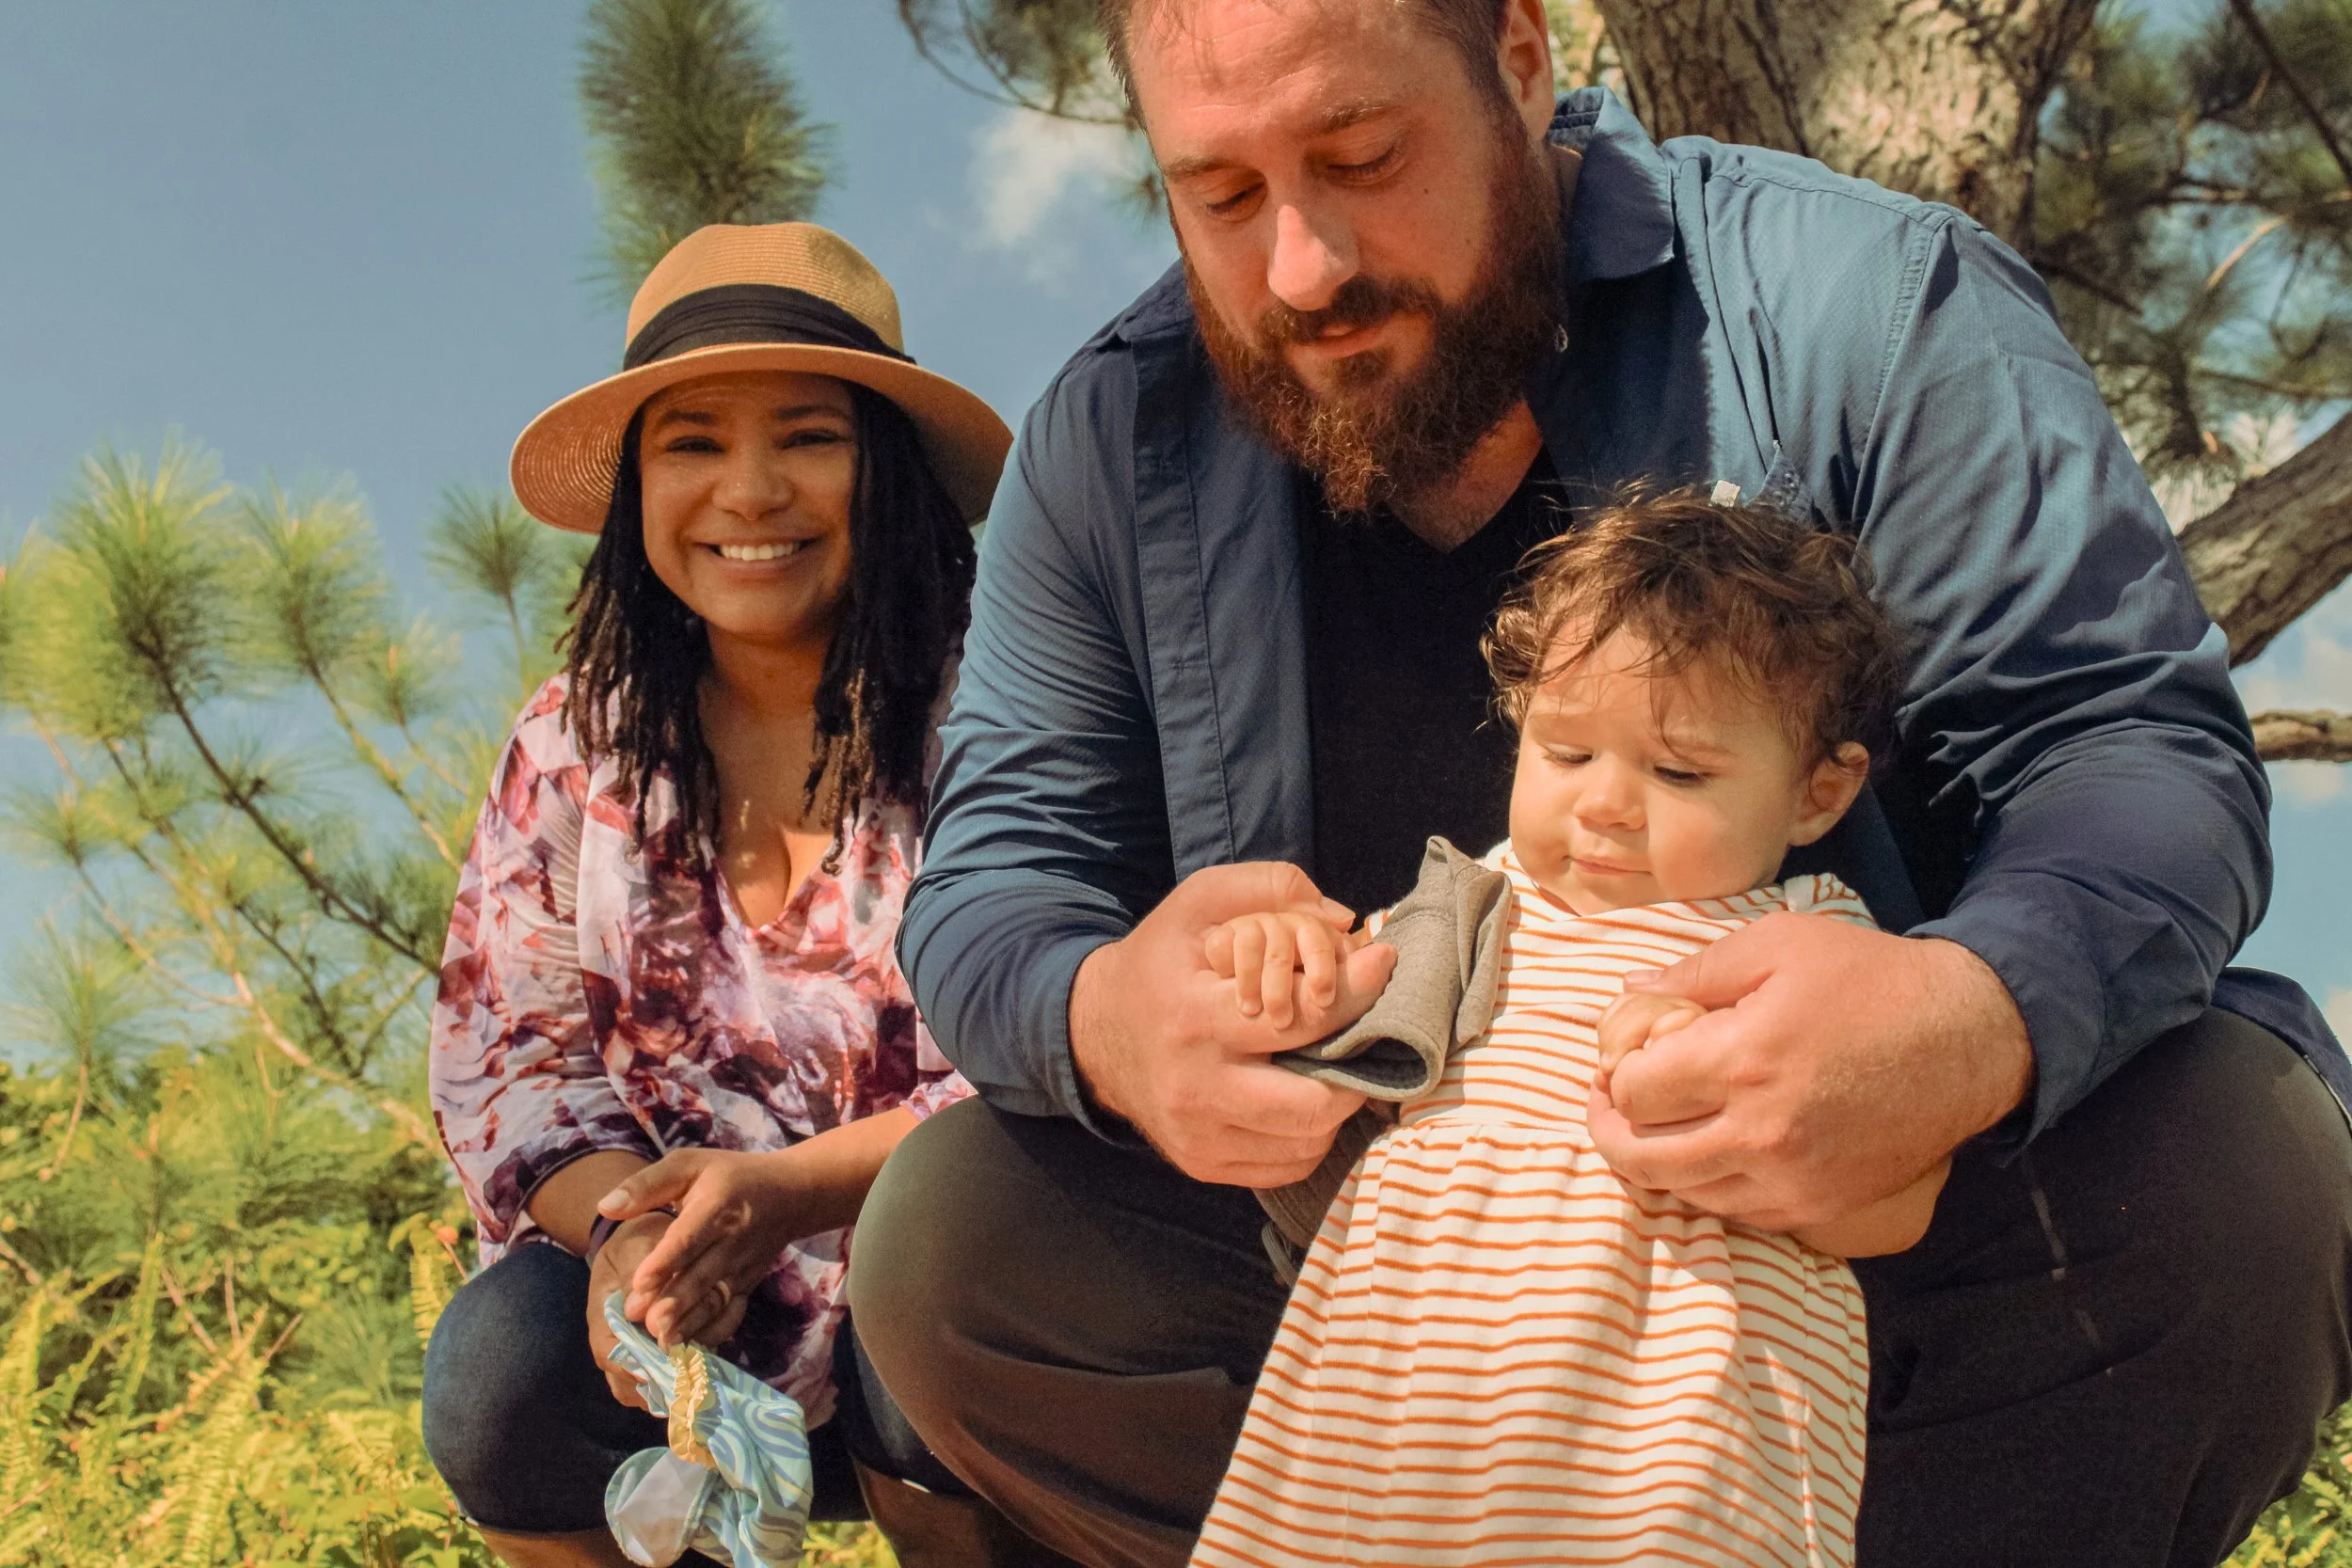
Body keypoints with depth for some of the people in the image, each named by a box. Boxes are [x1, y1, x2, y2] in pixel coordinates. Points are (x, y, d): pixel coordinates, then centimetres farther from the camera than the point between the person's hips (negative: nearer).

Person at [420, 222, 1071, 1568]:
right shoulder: (578, 742, 4)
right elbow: (504, 1054, 3)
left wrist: (788, 1189, -26)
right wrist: (625, 1228, -17)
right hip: (705, 1313, 4)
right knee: (499, 1364, -23)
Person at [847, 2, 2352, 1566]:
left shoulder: (1861, 303, -12)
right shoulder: (1108, 441, -2)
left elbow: (2138, 741, -15)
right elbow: (992, 880, -3)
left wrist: (1975, 1022, -40)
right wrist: (1100, 1016, -30)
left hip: (1863, 1224, -1)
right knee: (947, 1233, -18)